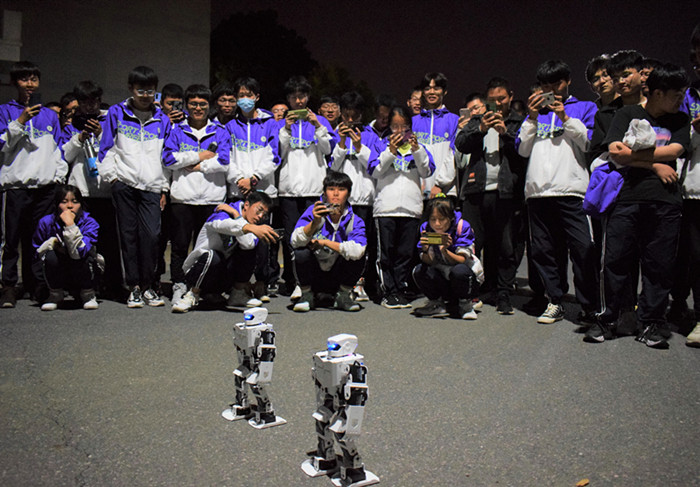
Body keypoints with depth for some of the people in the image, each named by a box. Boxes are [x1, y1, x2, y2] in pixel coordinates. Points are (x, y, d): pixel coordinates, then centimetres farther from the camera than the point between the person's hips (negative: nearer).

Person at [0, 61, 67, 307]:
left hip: (46, 186, 3)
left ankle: (35, 283, 16)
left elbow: (58, 148, 19)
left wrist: (60, 176, 8)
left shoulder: (50, 115, 17)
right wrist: (20, 121, -9)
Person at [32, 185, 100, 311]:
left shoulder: (89, 223, -17)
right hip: (58, 276, 2)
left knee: (83, 256, -32)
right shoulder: (46, 222, -10)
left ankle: (88, 294, -3)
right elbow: (37, 252, 4)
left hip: (83, 275, -2)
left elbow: (79, 253, -34)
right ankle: (55, 295, -1)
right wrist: (51, 243, -16)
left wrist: (70, 225, -39)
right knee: (51, 256, -28)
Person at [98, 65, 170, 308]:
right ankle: (134, 287, 9)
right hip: (124, 184, 0)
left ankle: (148, 286, 4)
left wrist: (164, 188, 12)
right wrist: (111, 176, 1)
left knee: (151, 234, -9)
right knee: (129, 234, 1)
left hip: (151, 186, 0)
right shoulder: (116, 113, 10)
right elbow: (106, 149, 11)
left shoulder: (162, 120, 13)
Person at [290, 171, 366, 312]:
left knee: (358, 255, -24)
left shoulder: (355, 221, -10)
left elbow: (357, 250, -31)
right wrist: (315, 223, -39)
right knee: (302, 251, -27)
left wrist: (323, 242, -23)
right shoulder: (313, 211, -9)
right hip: (313, 277, 0)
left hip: (338, 278, 0)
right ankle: (307, 294, -4)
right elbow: (295, 241, -23)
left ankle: (343, 295, -2)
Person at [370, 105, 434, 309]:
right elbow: (374, 171, -2)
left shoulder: (418, 146, 14)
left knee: (405, 253, 6)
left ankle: (401, 290, 14)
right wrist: (390, 152, -11)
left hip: (411, 207, 2)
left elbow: (427, 171, 2)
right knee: (386, 253, -1)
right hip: (385, 206, -1)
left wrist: (417, 150, -10)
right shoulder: (381, 145, 10)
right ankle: (388, 292, 5)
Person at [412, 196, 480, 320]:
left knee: (459, 270, -36)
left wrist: (445, 251, -40)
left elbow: (462, 260, -21)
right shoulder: (426, 228, -7)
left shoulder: (462, 226, -16)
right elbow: (428, 262, -12)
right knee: (419, 271, -23)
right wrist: (425, 250, -34)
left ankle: (466, 305, -7)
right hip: (442, 279, 3)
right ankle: (438, 304, 0)